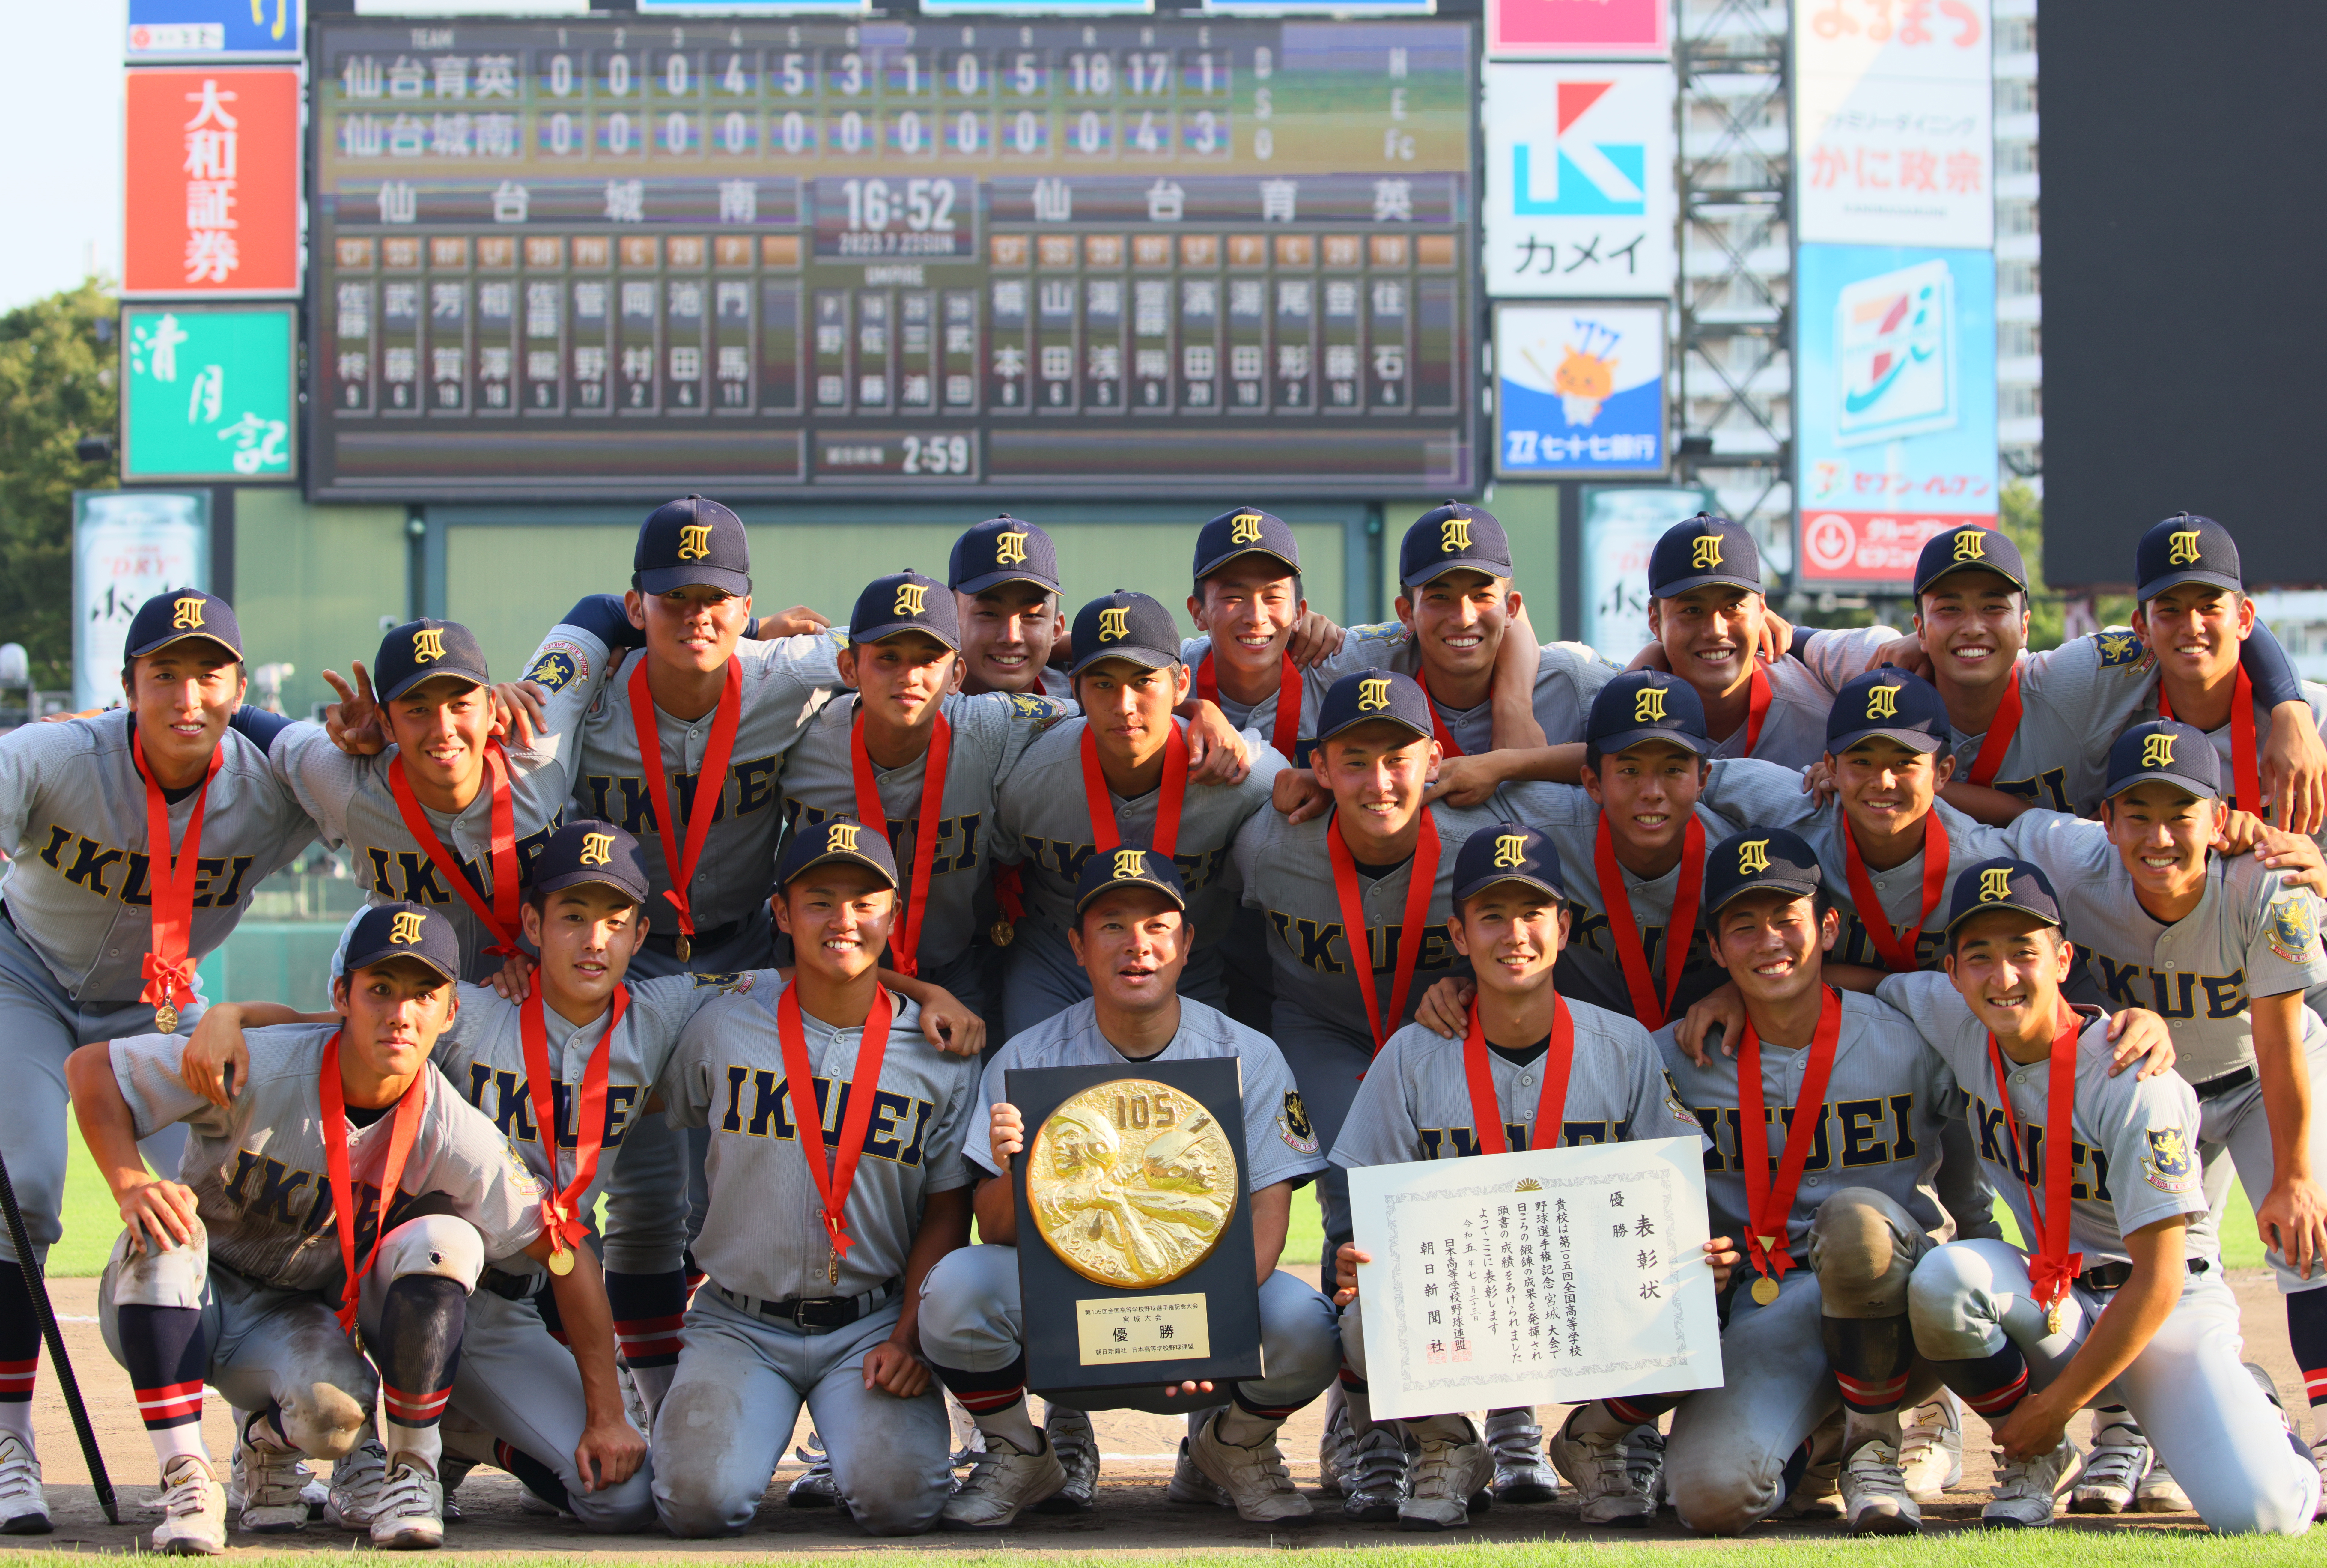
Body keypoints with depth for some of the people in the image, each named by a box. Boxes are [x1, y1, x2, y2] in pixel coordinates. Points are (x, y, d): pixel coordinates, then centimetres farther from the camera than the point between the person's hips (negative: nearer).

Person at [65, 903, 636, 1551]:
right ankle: (186, 1475, -23)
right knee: (165, 1231, -36)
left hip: (299, 1322, 1)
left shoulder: (453, 1134, -19)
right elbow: (90, 1067, -16)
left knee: (444, 1241, -28)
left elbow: (567, 1254, -14)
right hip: (176, 1304, -1)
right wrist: (131, 1185, -32)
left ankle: (411, 1469, -3)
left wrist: (605, 1417, -17)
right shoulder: (259, 1069, -24)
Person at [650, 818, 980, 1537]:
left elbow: (946, 1213, 3)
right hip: (739, 1323, 0)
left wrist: (910, 1336, -10)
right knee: (701, 1500, -22)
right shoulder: (723, 1030, 2)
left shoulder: (943, 1055, 2)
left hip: (873, 1323, 0)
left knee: (897, 1499, -24)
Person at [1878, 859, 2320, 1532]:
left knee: (2260, 1513, -28)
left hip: (2167, 1311, -4)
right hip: (2053, 1306, 4)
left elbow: (2159, 1281, -21)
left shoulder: (2133, 1081, -23)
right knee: (1943, 1275, -30)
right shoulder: (1958, 1024, -7)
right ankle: (2037, 1462, -4)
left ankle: (2253, 1419, 12)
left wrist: (2056, 1406, -17)